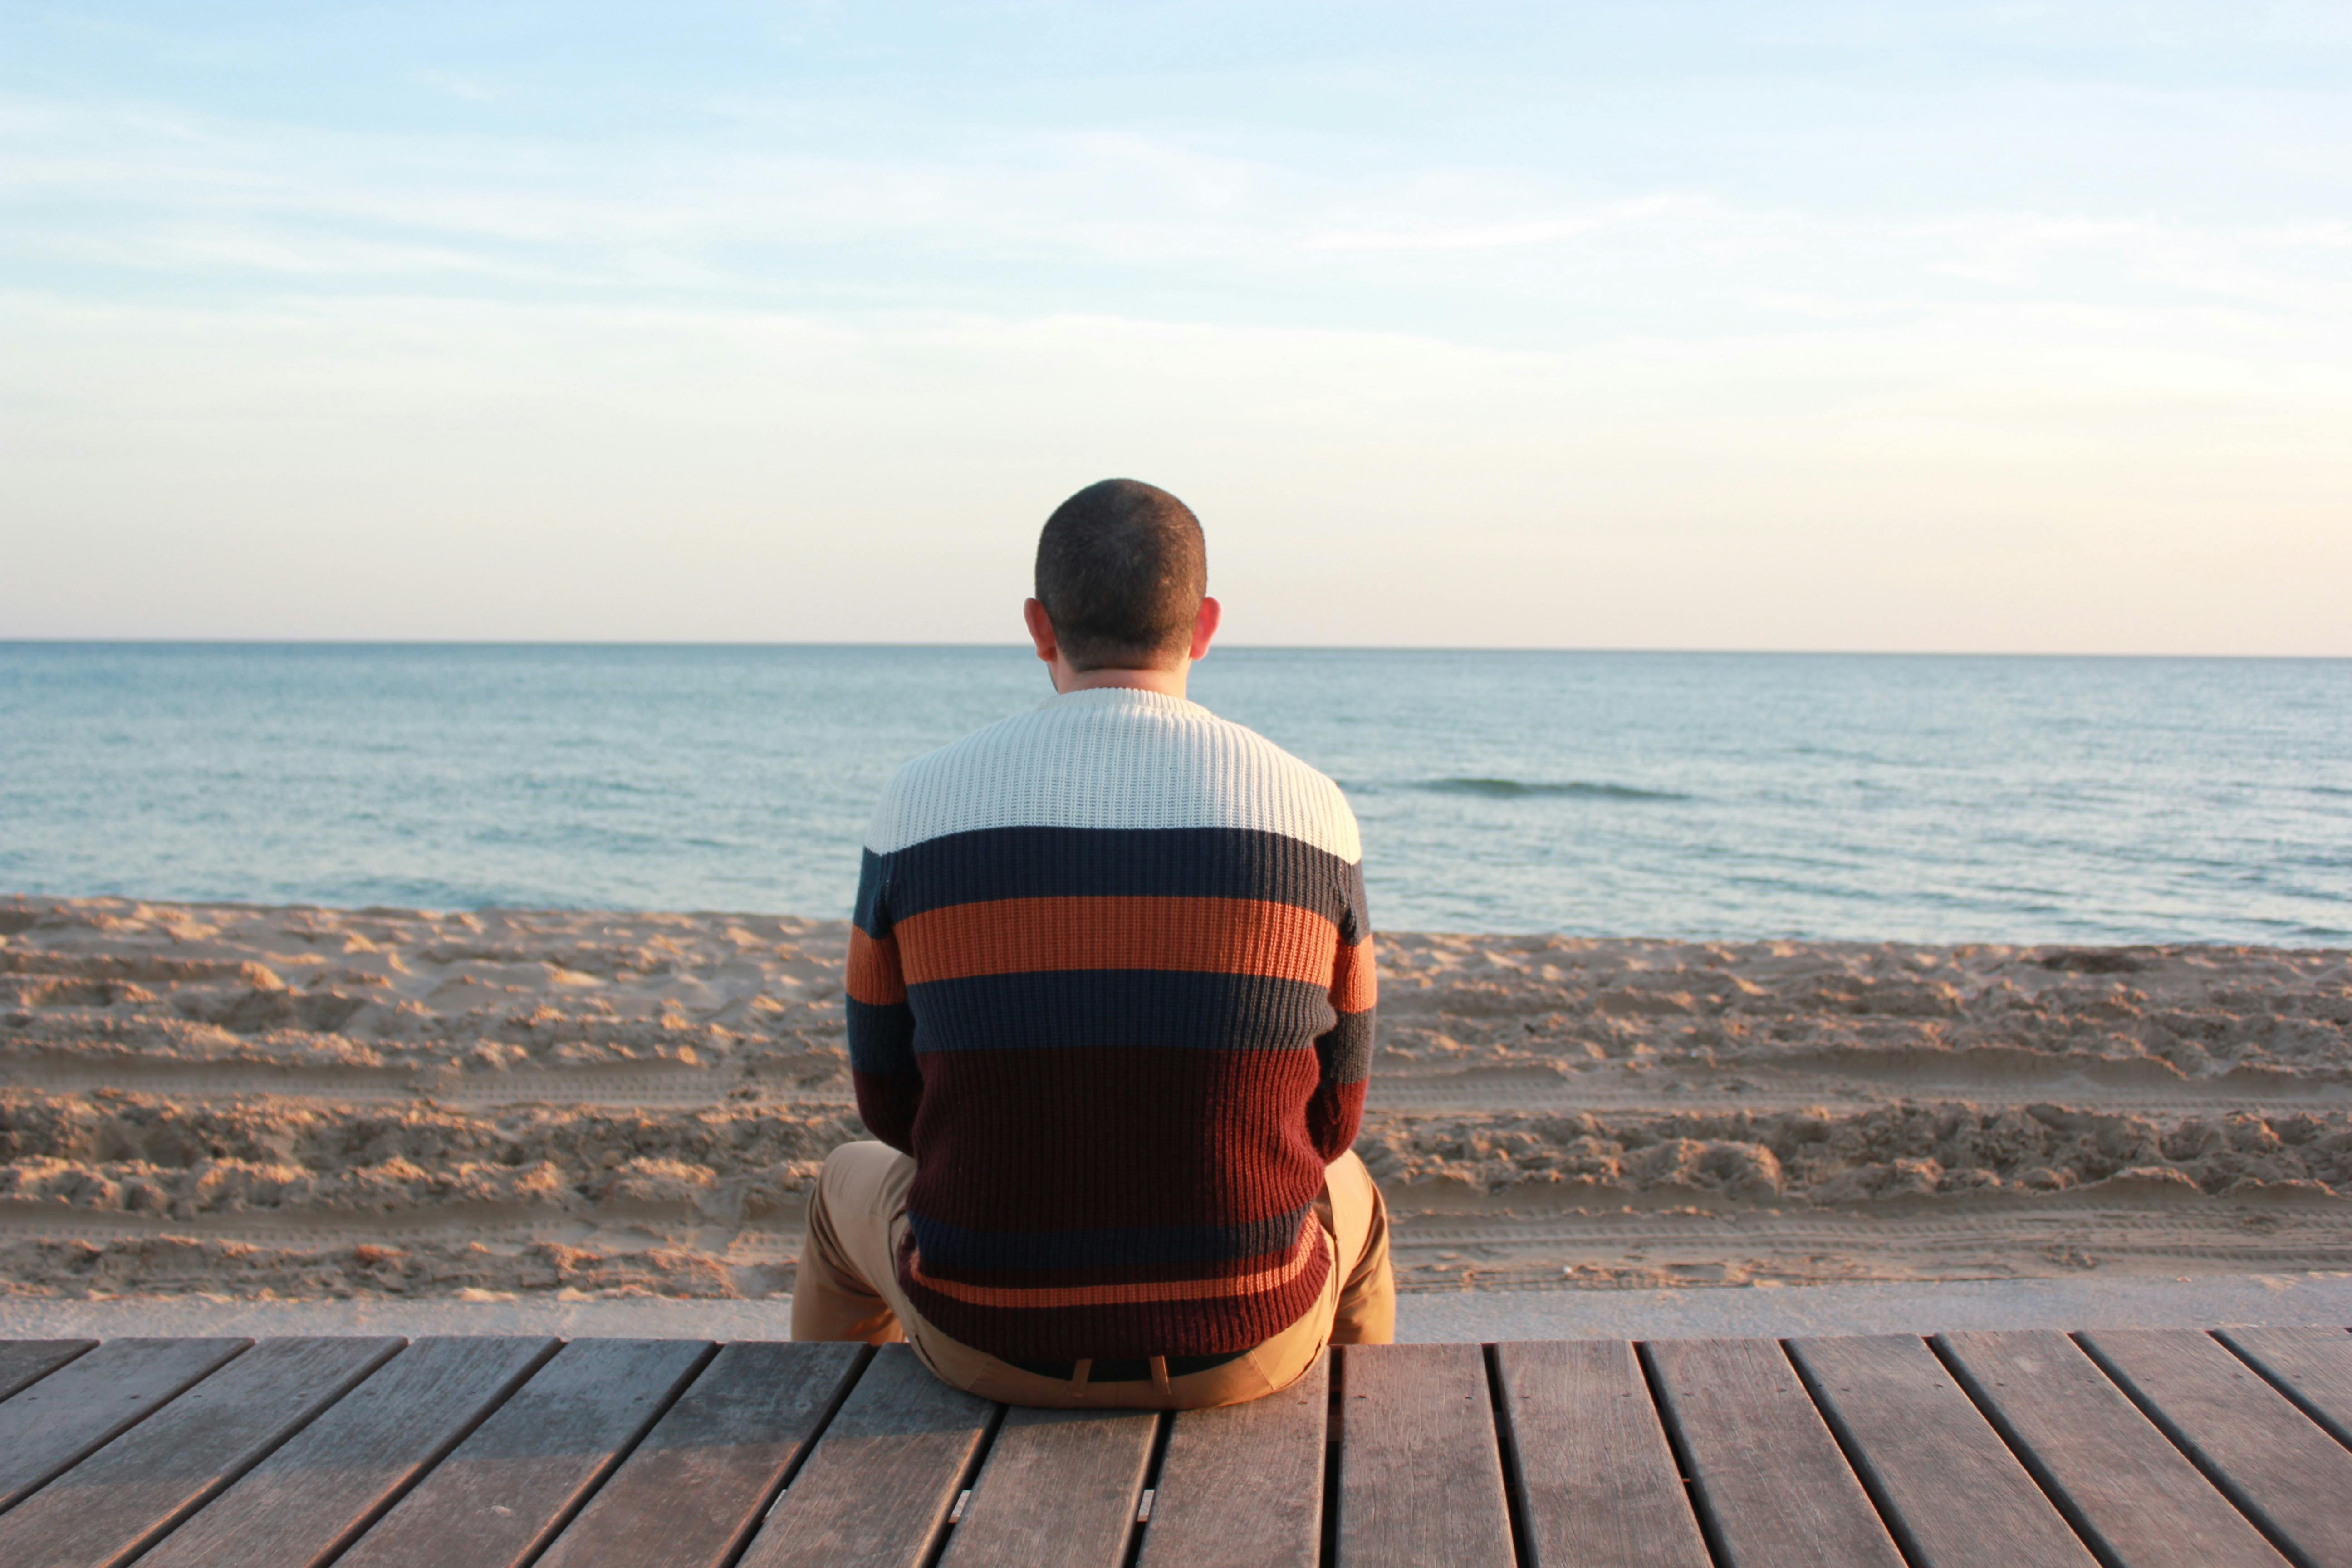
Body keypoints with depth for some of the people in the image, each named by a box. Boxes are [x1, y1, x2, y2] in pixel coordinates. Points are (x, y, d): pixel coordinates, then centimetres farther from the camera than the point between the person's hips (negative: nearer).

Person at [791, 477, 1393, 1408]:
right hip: (1236, 1333, 0)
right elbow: (1329, 1112, 2)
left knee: (856, 1193, 36)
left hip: (995, 1328, 0)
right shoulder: (1310, 815, -8)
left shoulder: (921, 812, -8)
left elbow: (893, 1102, 3)